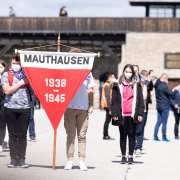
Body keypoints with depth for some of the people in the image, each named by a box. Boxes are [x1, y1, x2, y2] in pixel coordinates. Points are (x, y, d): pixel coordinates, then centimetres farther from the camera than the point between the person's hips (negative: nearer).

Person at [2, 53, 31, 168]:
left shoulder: (26, 75, 11)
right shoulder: (6, 75, 8)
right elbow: (7, 91, -5)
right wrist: (21, 83, -4)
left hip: (24, 108, 1)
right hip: (10, 108, 0)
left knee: (22, 135, -1)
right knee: (13, 135, 2)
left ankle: (21, 159, 4)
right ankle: (13, 159, 7)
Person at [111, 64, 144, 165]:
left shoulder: (137, 85, 9)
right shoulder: (118, 86, 8)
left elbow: (140, 100, 9)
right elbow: (114, 100, 7)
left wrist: (140, 113, 1)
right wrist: (114, 114, -1)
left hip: (132, 115, 0)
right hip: (122, 115, 0)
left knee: (132, 135, 0)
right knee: (123, 135, 4)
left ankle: (131, 156, 6)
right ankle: (123, 156, 11)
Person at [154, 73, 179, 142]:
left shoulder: (157, 85, 10)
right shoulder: (163, 86, -18)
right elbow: (171, 93, -18)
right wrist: (176, 90, -2)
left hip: (159, 106, 8)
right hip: (165, 106, -8)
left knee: (159, 121, 12)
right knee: (164, 122, -1)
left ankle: (155, 136, 10)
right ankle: (164, 137, 4)